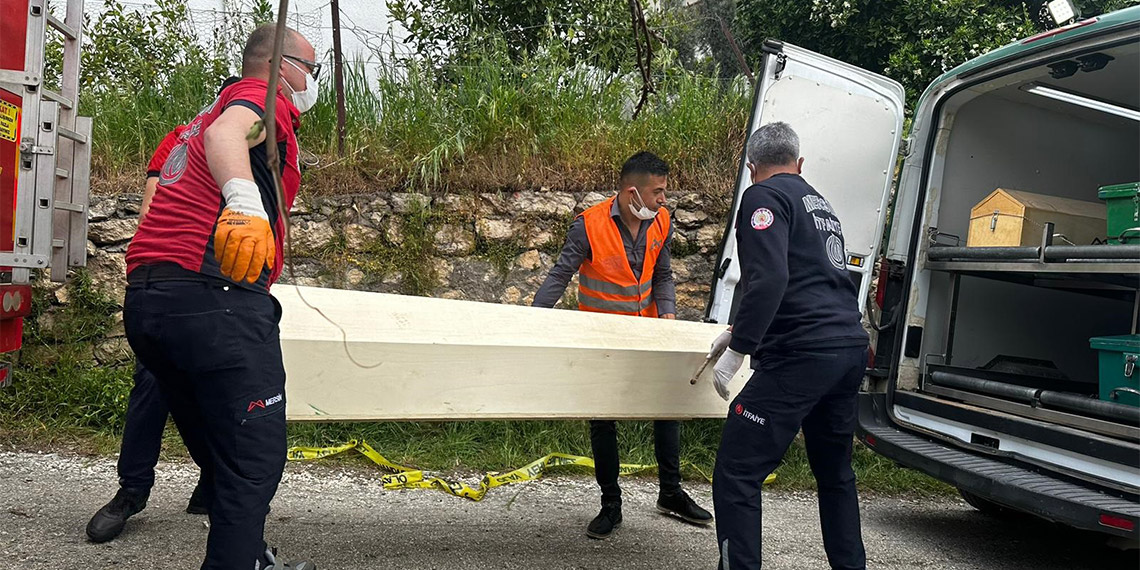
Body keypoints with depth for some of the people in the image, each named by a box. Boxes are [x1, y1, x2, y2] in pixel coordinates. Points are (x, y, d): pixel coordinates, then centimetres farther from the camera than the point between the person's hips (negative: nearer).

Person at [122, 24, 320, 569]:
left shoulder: (205, 112, 31)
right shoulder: (266, 96, 3)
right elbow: (227, 131, -20)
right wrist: (244, 199, -38)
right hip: (213, 295, -9)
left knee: (226, 459, 18)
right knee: (255, 460, -8)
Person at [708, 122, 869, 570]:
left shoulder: (764, 196, -2)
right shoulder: (819, 203, 24)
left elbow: (769, 280, -18)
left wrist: (737, 350, -16)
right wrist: (741, 332, 36)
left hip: (801, 357, -9)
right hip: (850, 351, 9)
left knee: (736, 475, -7)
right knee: (835, 474, 23)